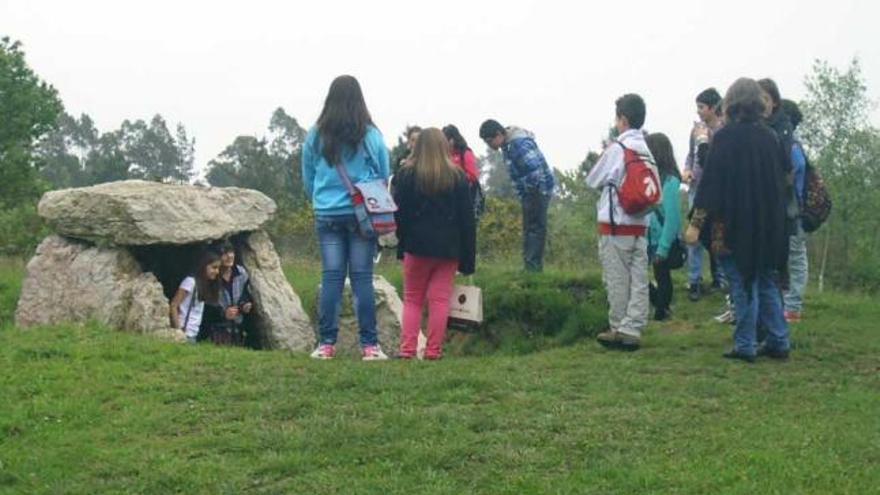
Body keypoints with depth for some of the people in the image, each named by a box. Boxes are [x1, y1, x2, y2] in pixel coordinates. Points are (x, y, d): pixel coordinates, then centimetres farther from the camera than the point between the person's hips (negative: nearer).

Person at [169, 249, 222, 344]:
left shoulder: (206, 285, 15)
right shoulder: (191, 281, -11)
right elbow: (173, 306, -15)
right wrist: (178, 331, -18)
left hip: (193, 335, 8)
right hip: (184, 334, -8)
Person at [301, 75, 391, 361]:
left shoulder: (316, 135, 0)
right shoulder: (371, 135, -4)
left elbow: (307, 179, 10)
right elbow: (384, 176, 5)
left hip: (327, 215, 1)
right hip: (362, 214, -1)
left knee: (331, 278, 4)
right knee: (362, 278, 2)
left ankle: (326, 344, 4)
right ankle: (369, 345, 2)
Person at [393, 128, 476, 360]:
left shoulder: (406, 175, -3)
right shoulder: (458, 177, 0)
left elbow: (399, 212, 1)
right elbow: (467, 219, 2)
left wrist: (402, 240, 13)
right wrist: (468, 258, 5)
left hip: (416, 246, 0)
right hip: (448, 248, 1)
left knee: (412, 299, 9)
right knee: (440, 300, 3)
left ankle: (407, 349, 1)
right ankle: (433, 350, 2)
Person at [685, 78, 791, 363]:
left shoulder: (727, 136, -12)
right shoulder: (769, 137, 6)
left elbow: (711, 182, -15)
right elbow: (780, 182, 14)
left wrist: (696, 223, -13)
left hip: (734, 224, -6)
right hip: (768, 225, 6)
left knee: (743, 285, 1)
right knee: (766, 283, 15)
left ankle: (745, 347, 4)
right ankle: (778, 342, 17)